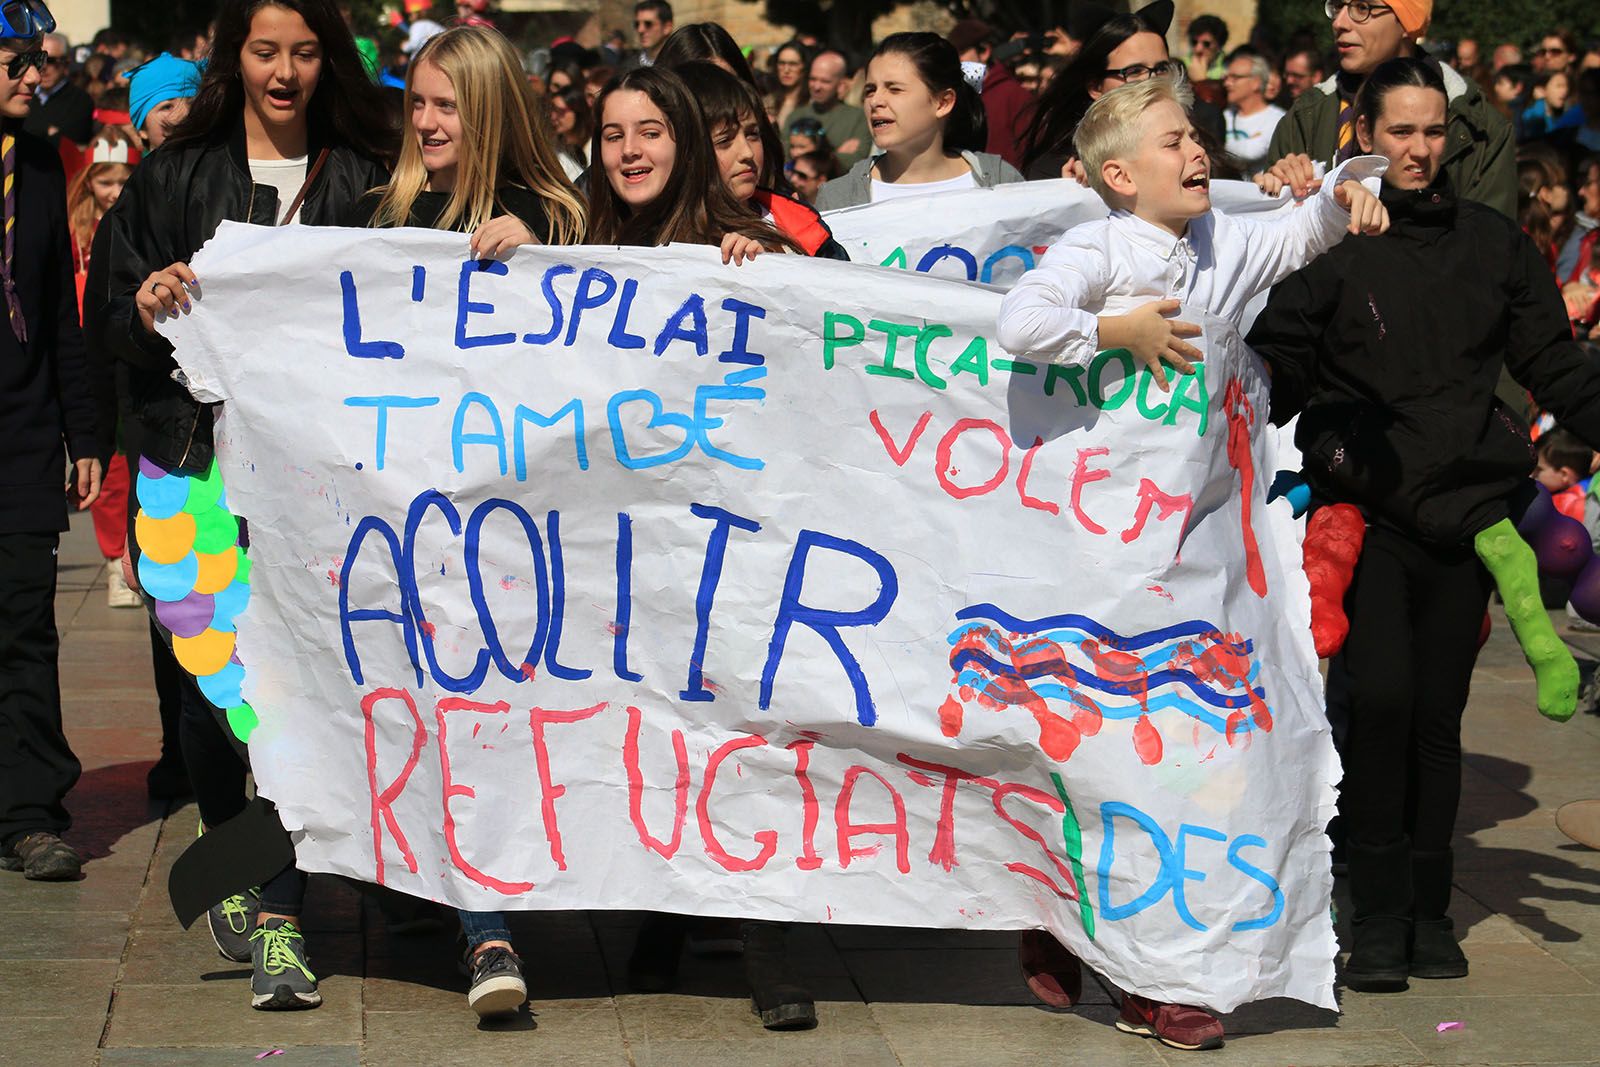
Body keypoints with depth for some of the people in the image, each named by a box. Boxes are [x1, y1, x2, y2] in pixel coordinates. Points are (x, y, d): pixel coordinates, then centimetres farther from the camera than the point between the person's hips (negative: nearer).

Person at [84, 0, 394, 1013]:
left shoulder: (364, 177, 7)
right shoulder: (175, 176, 9)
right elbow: (106, 307, 9)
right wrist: (147, 307, -12)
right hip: (198, 454, 2)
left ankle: (279, 919, -5)